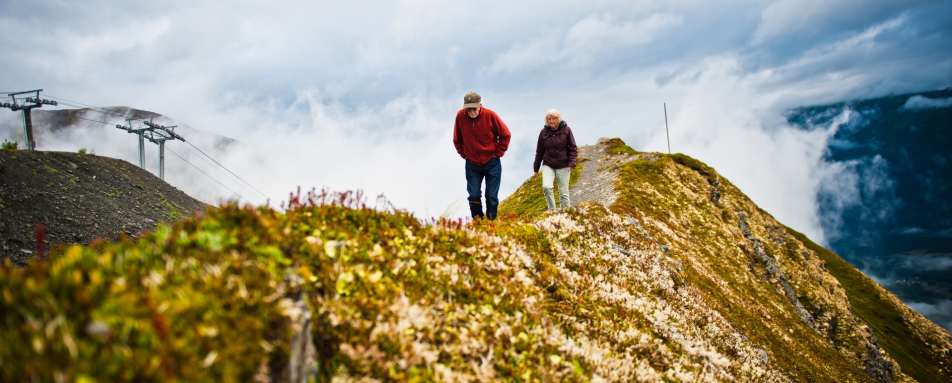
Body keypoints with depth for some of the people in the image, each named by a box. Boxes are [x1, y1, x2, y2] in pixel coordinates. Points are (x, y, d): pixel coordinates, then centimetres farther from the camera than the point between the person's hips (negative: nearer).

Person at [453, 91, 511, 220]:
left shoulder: (490, 115, -15)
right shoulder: (460, 116, -10)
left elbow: (505, 135, -3)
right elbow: (457, 139, 7)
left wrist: (498, 153, -3)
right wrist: (463, 154, 4)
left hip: (492, 162, -1)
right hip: (472, 163, 2)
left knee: (492, 196, 3)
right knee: (474, 195, 1)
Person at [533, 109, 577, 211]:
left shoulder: (566, 130, -3)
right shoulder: (544, 132, 1)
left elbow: (573, 148, 0)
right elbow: (539, 151, 9)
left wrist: (571, 163, -13)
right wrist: (536, 168, 12)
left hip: (563, 166, -1)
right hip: (548, 165, 1)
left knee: (563, 192, 2)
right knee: (546, 187, -20)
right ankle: (552, 210, -7)